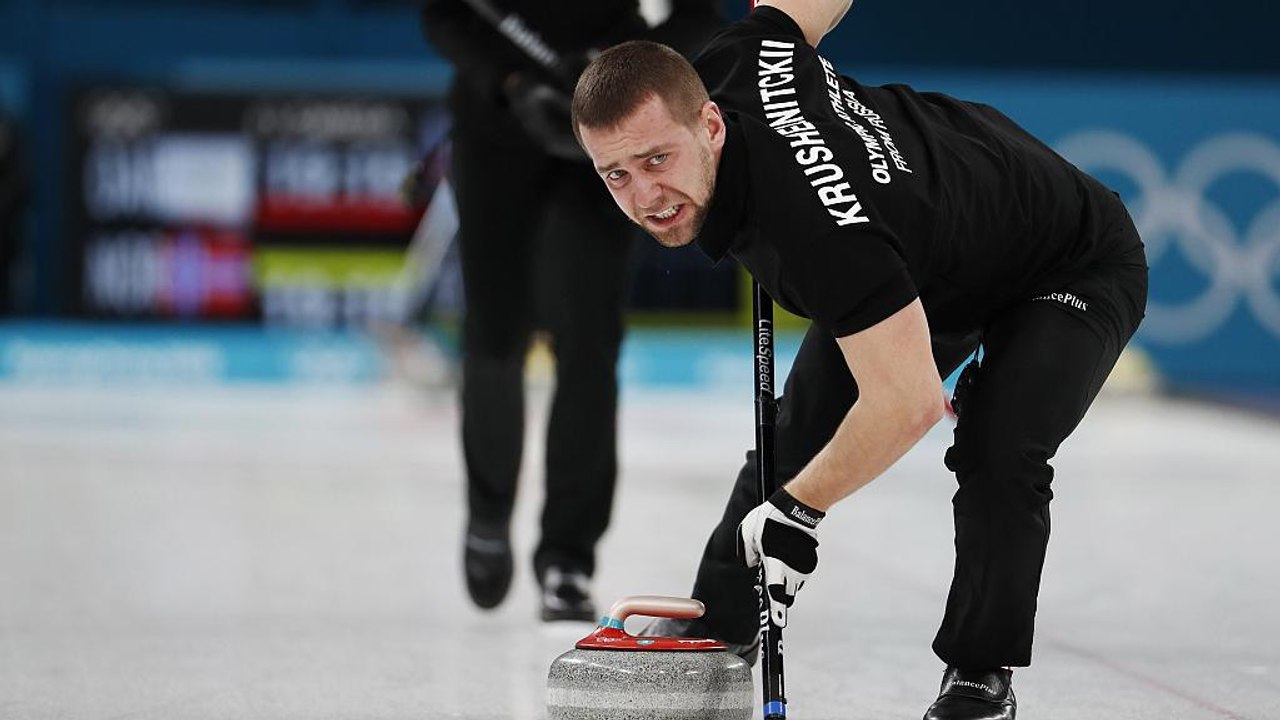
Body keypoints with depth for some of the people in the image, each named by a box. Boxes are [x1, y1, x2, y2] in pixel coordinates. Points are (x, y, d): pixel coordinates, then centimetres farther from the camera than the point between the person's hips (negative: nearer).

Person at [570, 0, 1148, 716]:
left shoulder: (816, 227, -47)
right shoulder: (729, 63, -26)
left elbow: (909, 401, -45)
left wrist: (797, 510, -33)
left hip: (1073, 270, -9)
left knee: (997, 455, -27)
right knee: (802, 426, 7)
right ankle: (717, 632, 22)